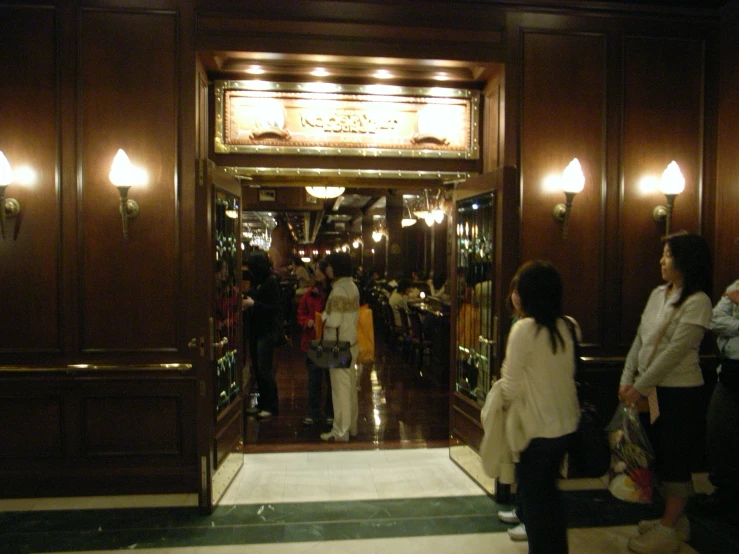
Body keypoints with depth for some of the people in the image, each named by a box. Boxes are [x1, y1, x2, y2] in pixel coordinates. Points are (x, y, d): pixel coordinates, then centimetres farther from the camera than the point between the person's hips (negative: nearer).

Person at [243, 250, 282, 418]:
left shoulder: (271, 282, -13)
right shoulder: (256, 281, 11)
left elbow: (275, 308, -17)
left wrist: (254, 304, -19)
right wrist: (246, 302, -1)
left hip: (267, 331, -8)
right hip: (255, 329, 8)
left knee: (265, 369, -4)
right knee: (257, 368, 12)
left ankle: (271, 406, 6)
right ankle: (262, 403, 23)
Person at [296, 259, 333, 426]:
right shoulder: (310, 292, 5)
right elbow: (301, 314, 11)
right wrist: (308, 322, -8)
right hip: (312, 341, 4)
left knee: (331, 379, 9)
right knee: (314, 379, 13)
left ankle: (330, 412, 24)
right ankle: (313, 412, 24)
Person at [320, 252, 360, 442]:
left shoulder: (339, 290, -19)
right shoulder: (352, 286, 10)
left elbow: (334, 321, -23)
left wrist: (324, 317, -2)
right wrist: (329, 317, 11)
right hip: (351, 344, 9)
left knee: (340, 387, -2)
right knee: (350, 386, 16)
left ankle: (340, 432, 6)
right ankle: (351, 425, 27)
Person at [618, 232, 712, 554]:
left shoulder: (697, 301, -15)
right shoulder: (658, 294, 8)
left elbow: (676, 351, -20)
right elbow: (640, 340, 9)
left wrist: (640, 386, -18)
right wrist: (627, 379, 1)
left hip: (679, 392, -7)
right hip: (652, 390, 7)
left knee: (674, 457, 4)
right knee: (659, 454, 15)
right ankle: (672, 518, 32)